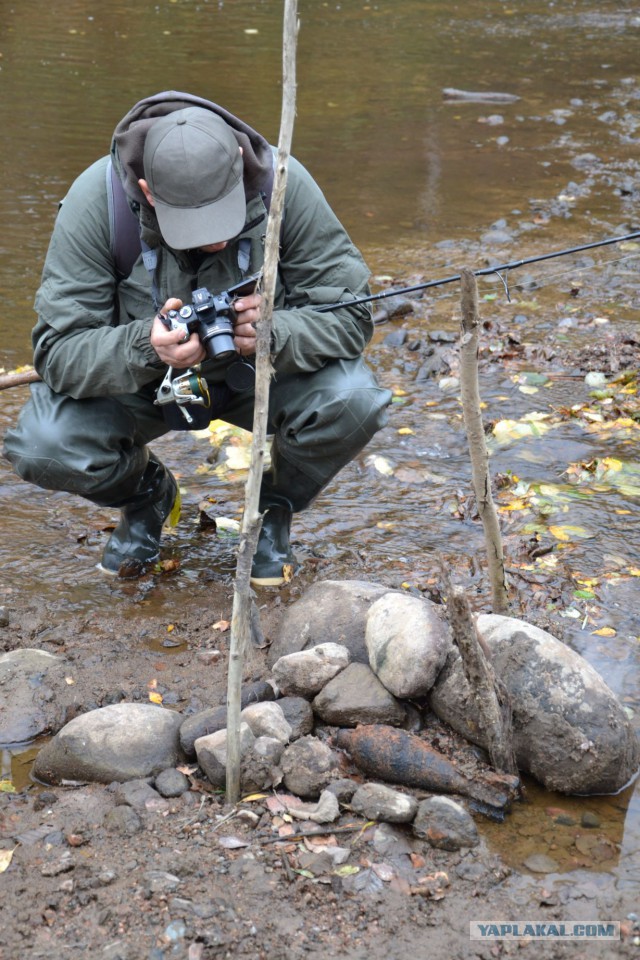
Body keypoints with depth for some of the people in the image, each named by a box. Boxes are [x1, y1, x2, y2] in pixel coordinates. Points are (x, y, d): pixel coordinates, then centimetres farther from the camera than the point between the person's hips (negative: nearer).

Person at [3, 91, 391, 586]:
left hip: (259, 371, 0)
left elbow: (350, 313, -21)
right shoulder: (97, 198, -26)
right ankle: (146, 493, 10)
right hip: (137, 379, 0)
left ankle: (276, 506, 5)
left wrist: (275, 333, -42)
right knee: (42, 447, -27)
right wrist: (144, 347, -45)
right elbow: (57, 350, -26)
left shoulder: (284, 184, -25)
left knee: (352, 403, -30)